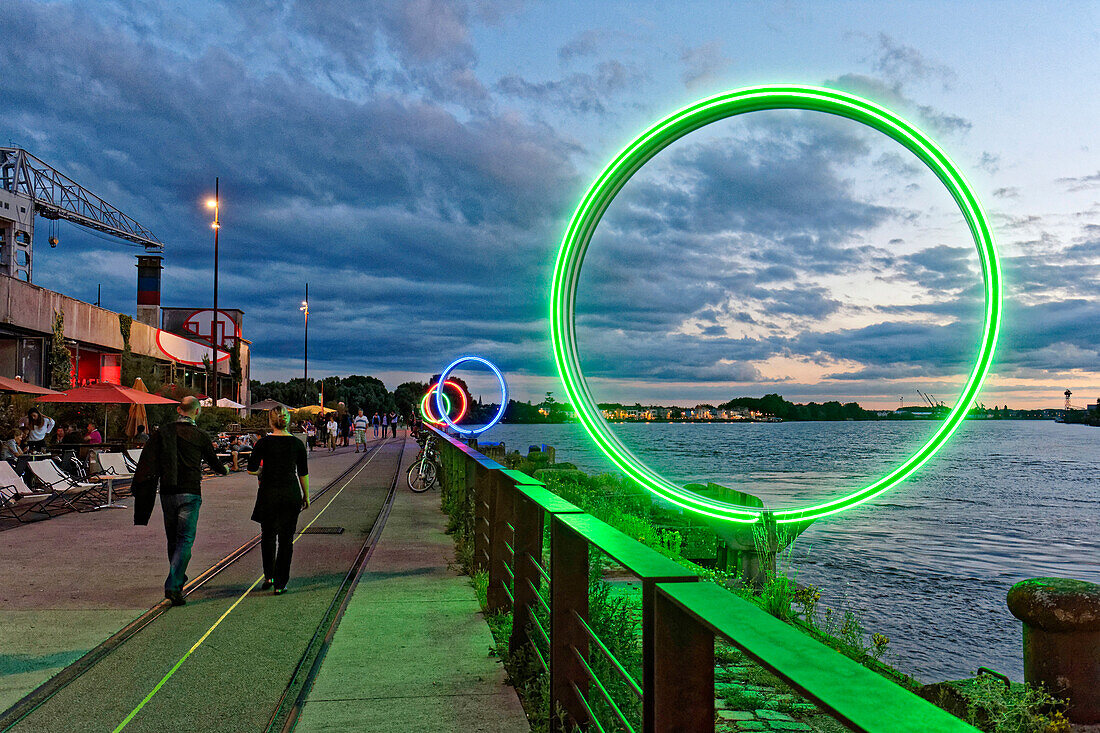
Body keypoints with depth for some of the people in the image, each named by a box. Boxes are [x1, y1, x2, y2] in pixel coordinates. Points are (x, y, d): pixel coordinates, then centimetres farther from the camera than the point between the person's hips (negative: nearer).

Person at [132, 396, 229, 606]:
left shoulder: (163, 432, 4)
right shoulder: (200, 435, -3)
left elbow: (147, 461, 0)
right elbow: (213, 461, 11)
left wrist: (136, 487, 3)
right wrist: (223, 470, 33)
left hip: (167, 494, 4)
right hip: (190, 493, -4)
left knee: (172, 539, 17)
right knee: (185, 540, -2)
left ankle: (179, 577, 32)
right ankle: (173, 586, -14)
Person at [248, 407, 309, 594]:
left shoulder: (264, 443, -7)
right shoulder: (297, 443, 0)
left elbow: (251, 469, -8)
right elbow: (303, 473, 4)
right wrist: (306, 496, 13)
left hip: (269, 493, -1)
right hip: (291, 494, 1)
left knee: (268, 535, 18)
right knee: (286, 539, 6)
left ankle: (269, 576, 14)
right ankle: (280, 583, 8)